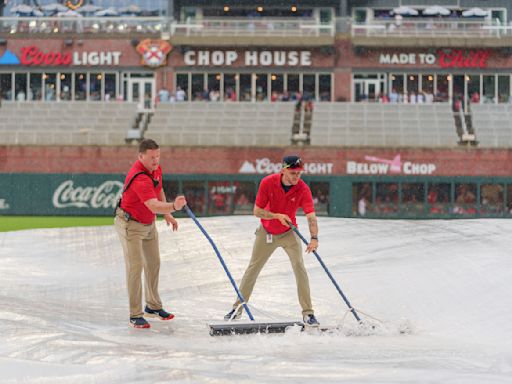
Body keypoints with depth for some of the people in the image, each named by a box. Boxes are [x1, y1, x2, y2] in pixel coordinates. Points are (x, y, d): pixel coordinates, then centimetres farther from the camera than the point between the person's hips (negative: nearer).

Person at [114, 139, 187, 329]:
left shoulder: (156, 169, -6)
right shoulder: (139, 178, -36)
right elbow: (154, 206, -48)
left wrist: (167, 214, 12)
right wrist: (173, 206, -65)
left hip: (149, 224, 9)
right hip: (130, 224, -9)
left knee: (153, 263, 17)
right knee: (135, 266, -12)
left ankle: (153, 306, 33)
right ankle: (135, 315, -6)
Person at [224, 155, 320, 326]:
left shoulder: (303, 189, -23)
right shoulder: (268, 183, -22)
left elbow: (311, 216, -34)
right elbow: (257, 211, -17)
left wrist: (314, 238, -49)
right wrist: (277, 216, -32)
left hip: (289, 233, -1)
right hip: (266, 233, 1)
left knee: (299, 267, -16)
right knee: (253, 268, 8)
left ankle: (308, 313, -11)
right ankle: (238, 308, 21)